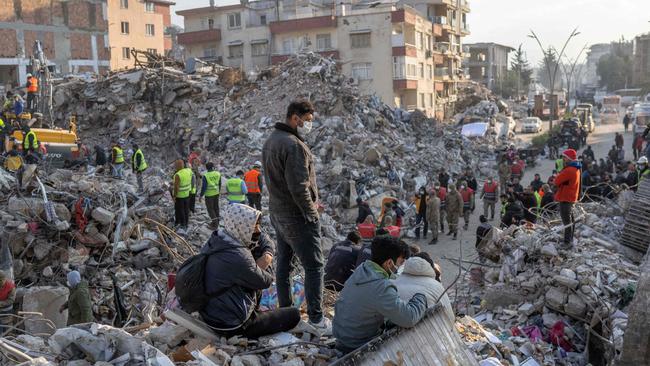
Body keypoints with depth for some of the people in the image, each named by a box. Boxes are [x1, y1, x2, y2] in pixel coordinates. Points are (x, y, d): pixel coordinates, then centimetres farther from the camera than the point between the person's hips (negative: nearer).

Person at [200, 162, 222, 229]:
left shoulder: (205, 176, -21)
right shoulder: (218, 174, -4)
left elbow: (204, 187, -17)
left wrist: (201, 195, -5)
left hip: (209, 194, -6)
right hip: (216, 193, 6)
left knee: (210, 209, 5)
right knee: (216, 207, 18)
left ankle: (215, 224, 4)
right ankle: (216, 222, 30)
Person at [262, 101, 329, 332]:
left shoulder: (270, 141, 12)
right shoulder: (293, 145, -20)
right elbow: (298, 187, -25)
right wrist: (311, 212, -13)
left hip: (277, 213, 10)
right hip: (297, 217, -10)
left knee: (283, 263, 15)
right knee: (313, 266, -3)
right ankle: (316, 320, 0)